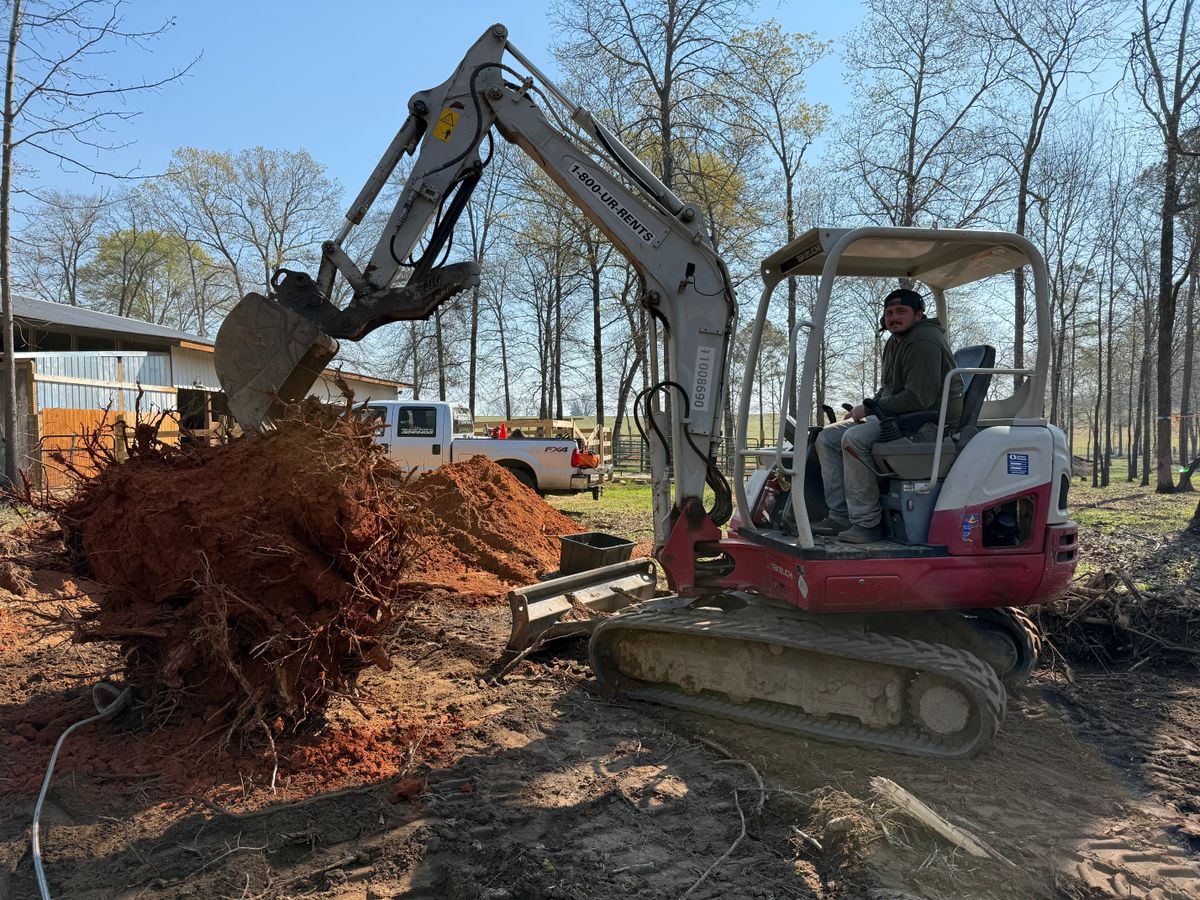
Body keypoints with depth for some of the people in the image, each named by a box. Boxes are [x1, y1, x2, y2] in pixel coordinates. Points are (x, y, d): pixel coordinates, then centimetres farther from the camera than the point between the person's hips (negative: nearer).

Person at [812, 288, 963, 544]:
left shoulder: (924, 342, -16)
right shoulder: (895, 341, 18)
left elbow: (919, 398, -24)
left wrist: (871, 408, -16)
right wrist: (868, 406, 7)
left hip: (929, 423, -11)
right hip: (896, 416, 11)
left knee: (854, 439, -31)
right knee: (828, 437, 3)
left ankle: (867, 523, -25)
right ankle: (840, 515, -3)